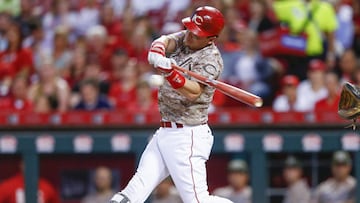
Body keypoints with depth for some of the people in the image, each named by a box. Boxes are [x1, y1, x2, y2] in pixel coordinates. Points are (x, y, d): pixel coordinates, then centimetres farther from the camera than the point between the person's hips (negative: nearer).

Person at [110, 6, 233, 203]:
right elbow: (165, 41, -11)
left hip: (187, 136, -8)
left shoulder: (211, 59, -15)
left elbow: (193, 92, -27)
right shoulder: (185, 38, 8)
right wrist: (158, 49, -35)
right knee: (138, 186, 0)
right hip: (165, 133, 8)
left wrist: (170, 73, -44)